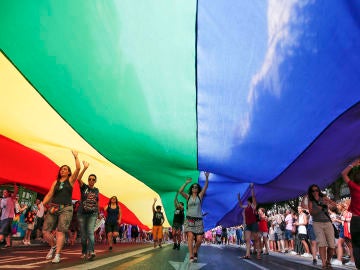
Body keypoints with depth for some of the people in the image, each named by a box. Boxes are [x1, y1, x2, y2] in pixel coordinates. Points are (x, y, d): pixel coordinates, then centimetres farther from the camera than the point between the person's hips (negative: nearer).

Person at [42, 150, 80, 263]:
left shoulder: (71, 180, 8)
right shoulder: (56, 182, 16)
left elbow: (78, 169, -6)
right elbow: (49, 194, 9)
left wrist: (76, 156, -2)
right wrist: (42, 204, -6)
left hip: (66, 209, -4)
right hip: (53, 208, 4)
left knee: (60, 232, -10)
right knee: (45, 231, 0)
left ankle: (57, 255, -6)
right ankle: (53, 246, 25)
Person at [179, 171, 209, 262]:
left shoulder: (200, 196, 8)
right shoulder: (188, 196, 8)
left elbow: (205, 187, -6)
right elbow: (180, 191, -8)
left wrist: (206, 178, -19)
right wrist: (186, 183, -14)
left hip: (198, 220, 1)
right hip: (189, 220, -1)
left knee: (199, 239, -5)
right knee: (190, 236, -17)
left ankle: (195, 252, 24)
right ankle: (191, 256, -11)